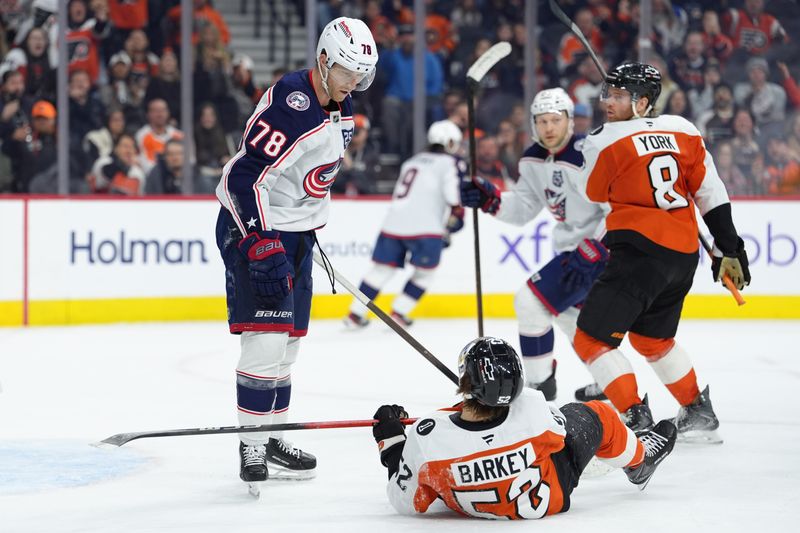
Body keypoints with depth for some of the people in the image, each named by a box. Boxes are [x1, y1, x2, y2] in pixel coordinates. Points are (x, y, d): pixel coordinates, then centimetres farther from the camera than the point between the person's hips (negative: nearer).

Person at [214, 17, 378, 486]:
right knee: (266, 337, -14)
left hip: (296, 233, 9)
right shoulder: (289, 105, -24)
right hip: (252, 225, -9)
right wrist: (261, 244, -34)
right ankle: (252, 446, -7)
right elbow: (246, 176, -29)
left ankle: (272, 437, 23)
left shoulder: (342, 109, 6)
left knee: (289, 341, 13)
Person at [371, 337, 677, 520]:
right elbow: (558, 432, -10)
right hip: (547, 499, -2)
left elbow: (407, 504, -21)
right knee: (597, 417, 15)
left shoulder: (427, 438, -38)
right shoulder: (533, 410, -37)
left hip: (470, 507, 2)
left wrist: (391, 442, -10)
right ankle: (639, 460, 48)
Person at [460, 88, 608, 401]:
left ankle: (540, 385, -3)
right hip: (573, 248, 10)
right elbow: (523, 209, 10)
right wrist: (491, 200, -9)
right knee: (569, 313, 27)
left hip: (604, 248, -10)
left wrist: (591, 252, -30)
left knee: (532, 301, -13)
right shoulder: (533, 160, 2)